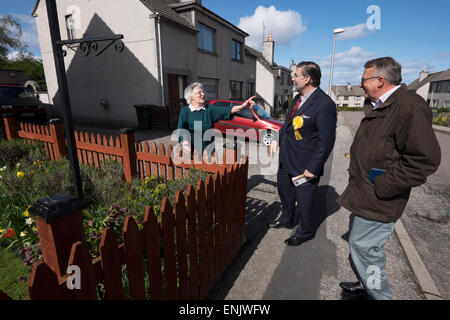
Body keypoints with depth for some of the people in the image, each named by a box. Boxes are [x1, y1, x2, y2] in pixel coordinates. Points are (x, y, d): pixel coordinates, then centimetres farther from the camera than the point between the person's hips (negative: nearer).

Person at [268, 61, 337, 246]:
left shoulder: (324, 104, -20)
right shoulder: (298, 98, 6)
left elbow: (326, 142, -21)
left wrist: (313, 168, -21)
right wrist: (277, 139, 8)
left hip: (304, 166, -8)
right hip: (286, 160, 9)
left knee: (303, 200, 10)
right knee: (284, 192, 25)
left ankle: (305, 232, 37)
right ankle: (287, 220, 52)